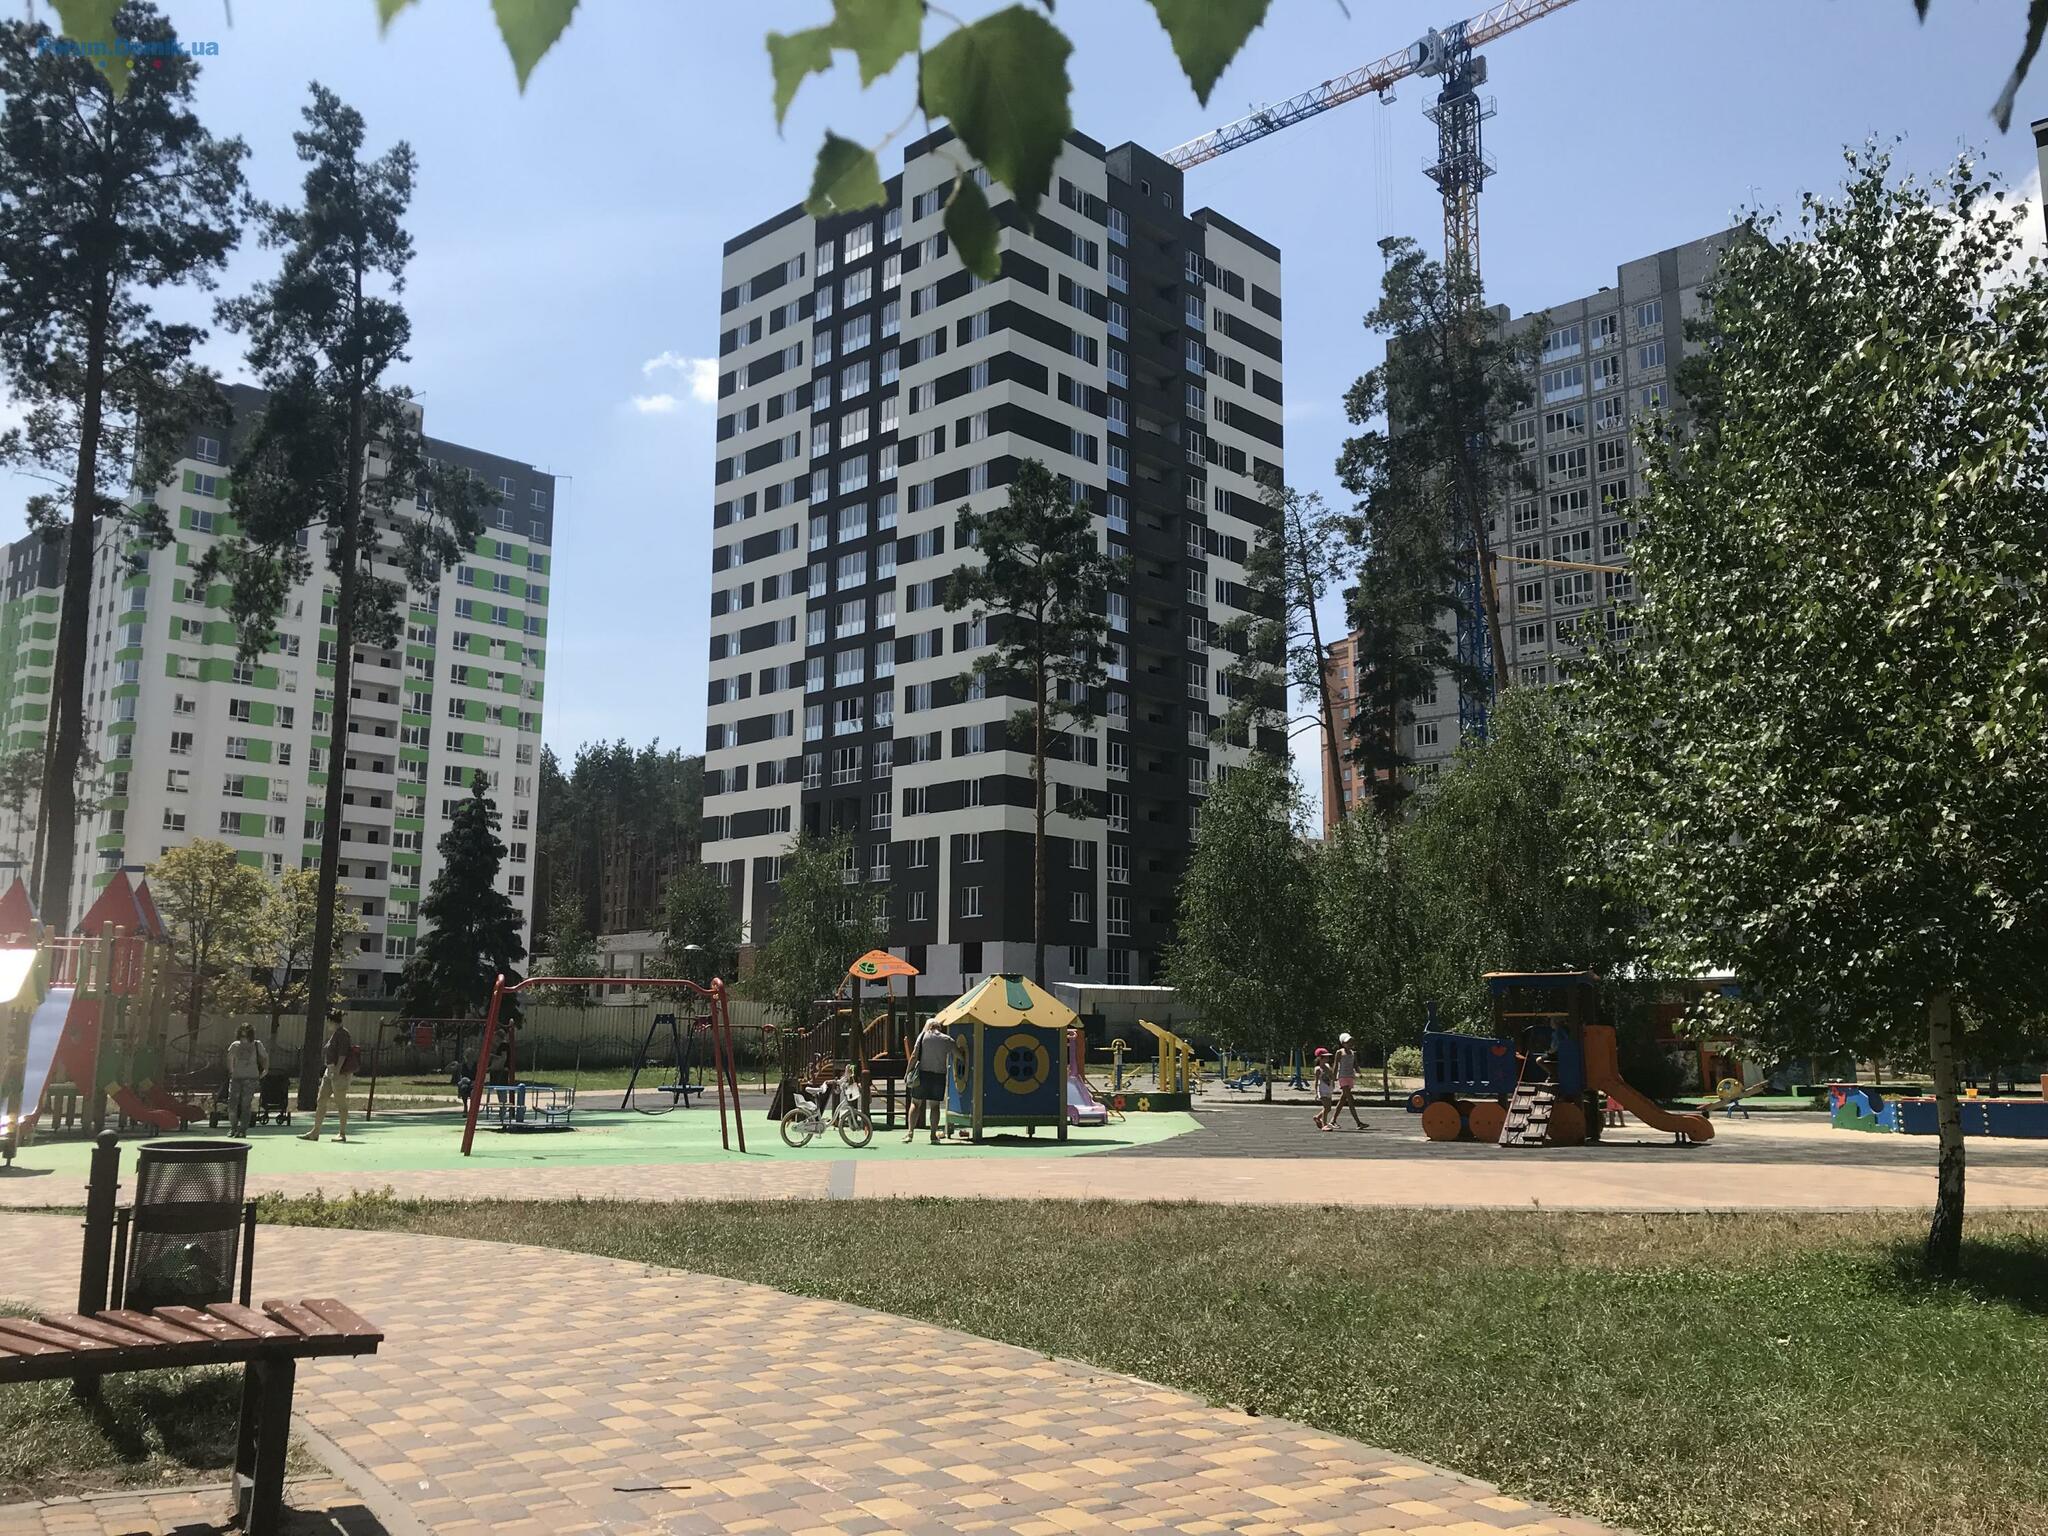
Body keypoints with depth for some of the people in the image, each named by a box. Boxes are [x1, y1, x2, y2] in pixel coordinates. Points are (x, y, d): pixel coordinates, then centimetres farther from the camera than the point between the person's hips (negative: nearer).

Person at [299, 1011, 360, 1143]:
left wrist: (337, 1070, -26)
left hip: (340, 1072, -10)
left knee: (340, 1103, -4)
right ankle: (315, 1132, 11)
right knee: (321, 1101, 8)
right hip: (330, 1071, 10)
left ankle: (342, 1134, 3)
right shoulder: (334, 1034, 17)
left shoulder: (343, 1034, -13)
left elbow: (343, 1054, -21)